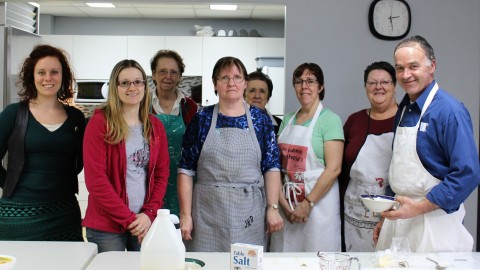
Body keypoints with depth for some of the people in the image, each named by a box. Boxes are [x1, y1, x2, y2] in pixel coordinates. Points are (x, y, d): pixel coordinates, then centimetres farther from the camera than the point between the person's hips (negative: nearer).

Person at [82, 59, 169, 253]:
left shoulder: (155, 126, 7)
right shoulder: (99, 122, -6)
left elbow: (162, 173, 7)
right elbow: (95, 179, -12)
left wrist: (149, 214, -7)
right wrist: (128, 218, -13)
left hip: (146, 223, 4)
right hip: (106, 226, -3)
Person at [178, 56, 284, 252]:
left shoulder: (260, 119, 5)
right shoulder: (201, 119, 3)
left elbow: (271, 167, 4)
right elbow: (186, 170, 2)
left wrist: (273, 208, -4)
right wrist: (185, 214, -3)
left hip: (249, 212, 1)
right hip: (207, 210, 0)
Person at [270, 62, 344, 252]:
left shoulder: (330, 119, -7)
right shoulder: (288, 119, 10)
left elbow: (334, 169, -14)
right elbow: (278, 163, 7)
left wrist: (308, 203, -14)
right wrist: (281, 199, -4)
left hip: (318, 199, -5)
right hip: (287, 202, 5)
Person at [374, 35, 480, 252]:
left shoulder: (450, 111, -15)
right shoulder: (403, 110, 9)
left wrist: (420, 206, -20)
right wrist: (388, 215, 15)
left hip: (433, 223, -7)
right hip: (400, 216, 7)